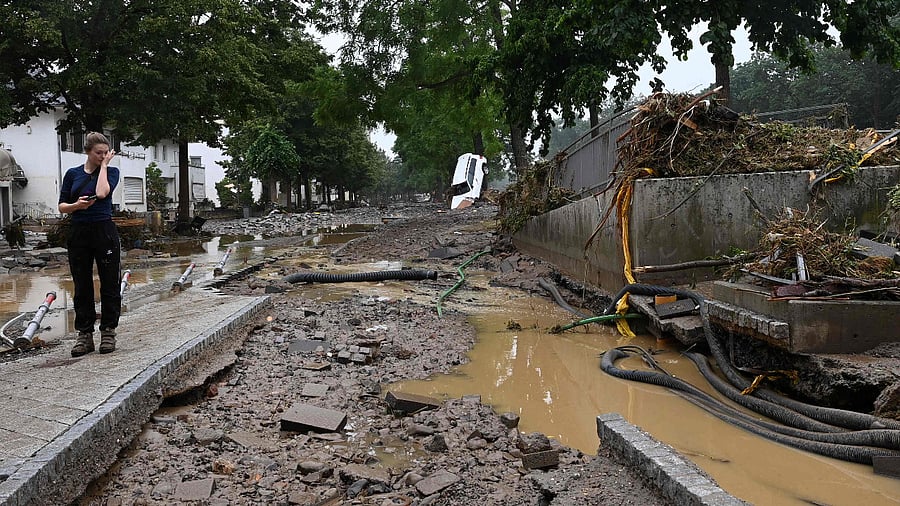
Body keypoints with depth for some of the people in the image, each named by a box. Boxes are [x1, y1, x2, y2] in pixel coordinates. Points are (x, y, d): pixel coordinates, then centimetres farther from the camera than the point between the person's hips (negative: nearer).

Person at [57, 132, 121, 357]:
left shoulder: (111, 171, 2)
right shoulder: (72, 174, 8)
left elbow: (102, 193, -18)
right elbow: (62, 206, 7)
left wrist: (103, 165, -7)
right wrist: (76, 205, -14)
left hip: (104, 231, -2)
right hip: (78, 234, 2)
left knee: (109, 285, 1)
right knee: (82, 287, 6)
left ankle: (108, 332, 11)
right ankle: (84, 334, 13)